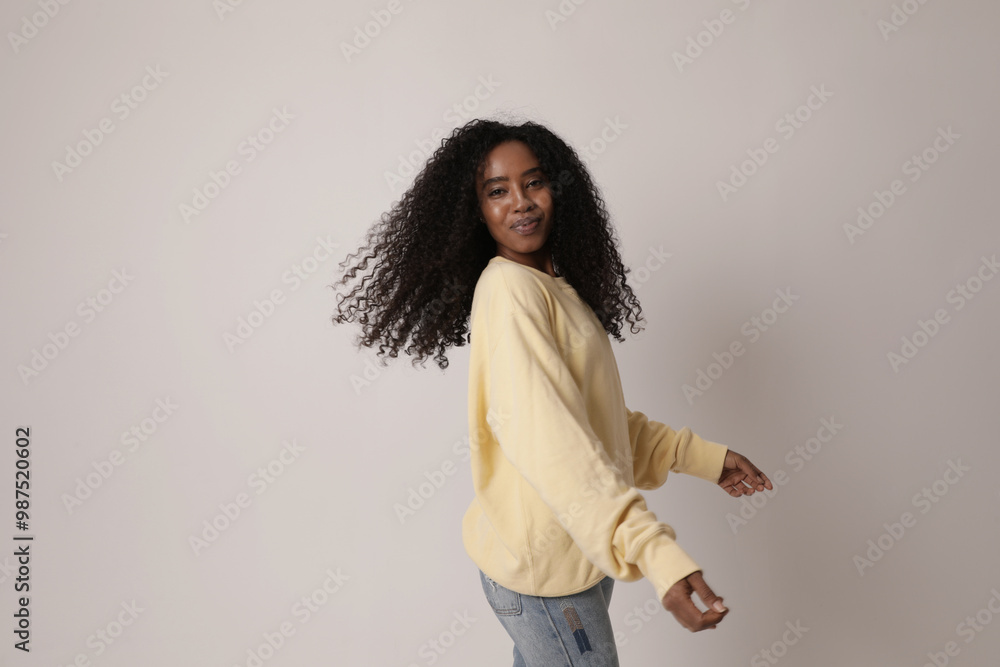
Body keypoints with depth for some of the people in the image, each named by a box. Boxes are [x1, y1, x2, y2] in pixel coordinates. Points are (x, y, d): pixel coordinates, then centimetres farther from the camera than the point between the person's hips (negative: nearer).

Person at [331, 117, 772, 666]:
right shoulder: (508, 288, -20)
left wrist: (704, 457, 13)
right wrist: (658, 555, -39)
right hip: (542, 567, -9)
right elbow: (549, 441, -32)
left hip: (578, 553, 9)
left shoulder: (558, 287, 10)